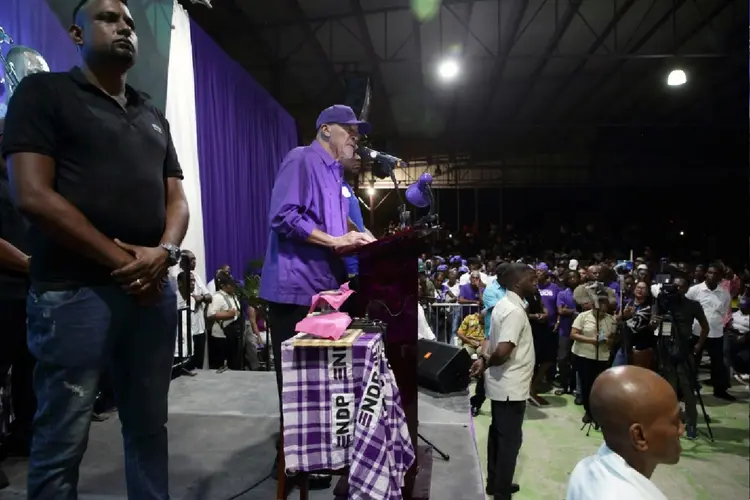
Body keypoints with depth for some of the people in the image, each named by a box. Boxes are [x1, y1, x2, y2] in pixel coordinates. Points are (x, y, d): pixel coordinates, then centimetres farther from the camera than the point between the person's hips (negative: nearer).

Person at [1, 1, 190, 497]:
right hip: (74, 291, -5)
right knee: (63, 440, 5)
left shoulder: (153, 116, 19)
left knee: (149, 426, 14)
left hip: (153, 290, 5)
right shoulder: (44, 92, 3)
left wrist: (164, 252, -8)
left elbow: (177, 199, 13)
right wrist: (121, 259, -12)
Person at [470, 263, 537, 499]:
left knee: (498, 433, 19)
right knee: (510, 438, 4)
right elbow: (502, 352, -32)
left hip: (502, 383, 9)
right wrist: (486, 364, -13)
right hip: (511, 386, -9)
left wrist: (484, 361, -2)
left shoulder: (504, 304, 9)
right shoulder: (515, 311, -23)